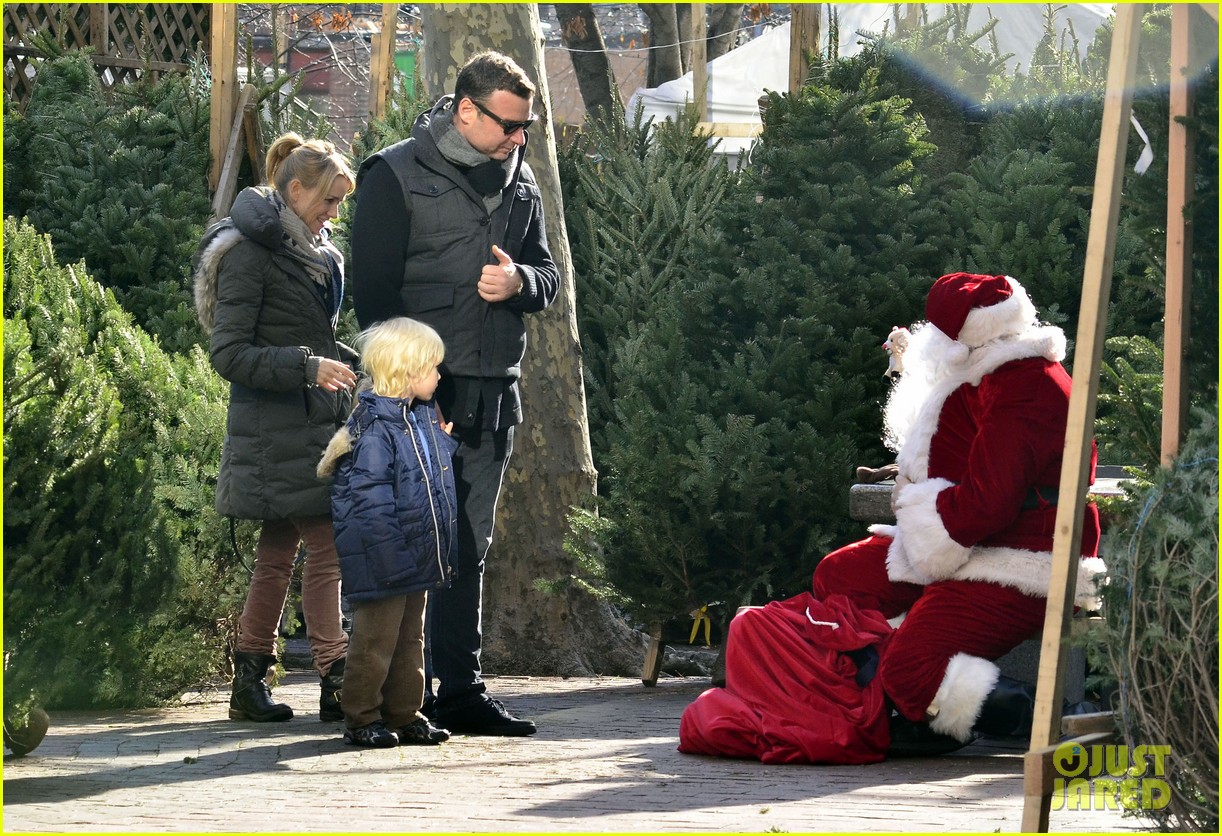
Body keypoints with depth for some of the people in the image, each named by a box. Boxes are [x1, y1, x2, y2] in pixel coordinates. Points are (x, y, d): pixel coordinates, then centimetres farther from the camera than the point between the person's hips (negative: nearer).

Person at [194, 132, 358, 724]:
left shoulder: (317, 252, 15)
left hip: (316, 423, 9)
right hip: (277, 430, -9)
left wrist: (358, 367, 11)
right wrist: (308, 367, -23)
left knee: (279, 549, 9)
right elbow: (229, 353, -17)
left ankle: (249, 681, 14)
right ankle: (337, 683, -9)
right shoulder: (250, 253, -12)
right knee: (326, 545, -11)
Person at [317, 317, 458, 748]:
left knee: (410, 640, 16)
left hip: (418, 559, 9)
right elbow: (370, 502, -22)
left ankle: (405, 714, 24)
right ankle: (361, 718, 7)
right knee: (375, 640, -1)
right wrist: (391, 559, -24)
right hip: (384, 560, -9)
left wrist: (446, 441, 13)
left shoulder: (423, 419, 11)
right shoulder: (373, 429, -19)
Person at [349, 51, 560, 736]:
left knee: (470, 548, 9)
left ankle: (461, 691, 12)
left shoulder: (520, 184, 14)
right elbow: (374, 292, -6)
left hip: (493, 393, 6)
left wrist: (520, 280, -7)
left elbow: (550, 278, 18)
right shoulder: (396, 176, -4)